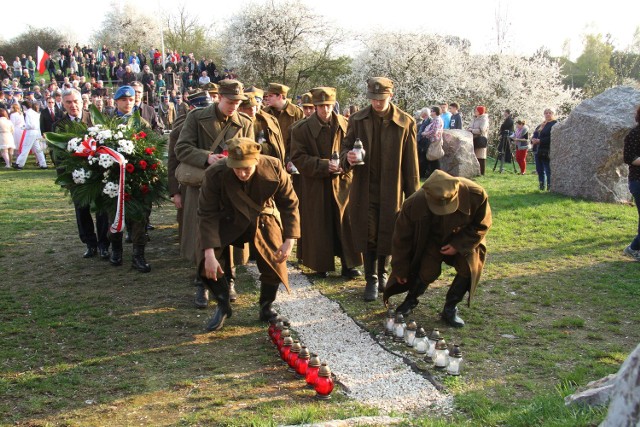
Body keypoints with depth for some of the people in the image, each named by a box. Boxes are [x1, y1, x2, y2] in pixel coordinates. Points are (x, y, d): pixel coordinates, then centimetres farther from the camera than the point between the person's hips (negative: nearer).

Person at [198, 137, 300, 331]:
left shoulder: (274, 169, -25)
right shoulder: (215, 174, -28)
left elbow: (289, 204, -12)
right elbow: (207, 214, -22)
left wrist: (289, 241, -17)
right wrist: (209, 253, -29)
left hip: (263, 219, 1)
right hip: (228, 221, -1)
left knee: (275, 264, -6)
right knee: (207, 261, -20)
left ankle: (266, 308, 24)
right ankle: (223, 306, 7)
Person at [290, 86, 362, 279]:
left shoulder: (345, 125, 3)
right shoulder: (301, 129, -5)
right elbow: (297, 157, -7)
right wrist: (324, 165, -18)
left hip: (342, 182, 2)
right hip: (315, 185, -2)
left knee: (346, 223, 0)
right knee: (318, 226, 4)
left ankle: (348, 265, 8)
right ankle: (320, 265, 16)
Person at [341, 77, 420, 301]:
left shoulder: (406, 122, -4)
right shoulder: (357, 120, 0)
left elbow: (410, 163, -1)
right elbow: (345, 147, 6)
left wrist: (412, 196, -1)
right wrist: (347, 157, -19)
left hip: (392, 191, 0)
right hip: (365, 189, 1)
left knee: (387, 235, 10)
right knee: (368, 236, 2)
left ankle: (382, 274, 31)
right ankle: (371, 280, 14)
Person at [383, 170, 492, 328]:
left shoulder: (476, 194, -35)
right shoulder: (414, 204, -34)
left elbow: (482, 225, -13)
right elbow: (402, 238, -17)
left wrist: (459, 245, -24)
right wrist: (400, 269, -7)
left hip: (463, 239, 1)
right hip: (431, 239, -1)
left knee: (469, 268, -21)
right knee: (427, 271, -17)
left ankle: (450, 309, -1)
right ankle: (411, 300, 14)